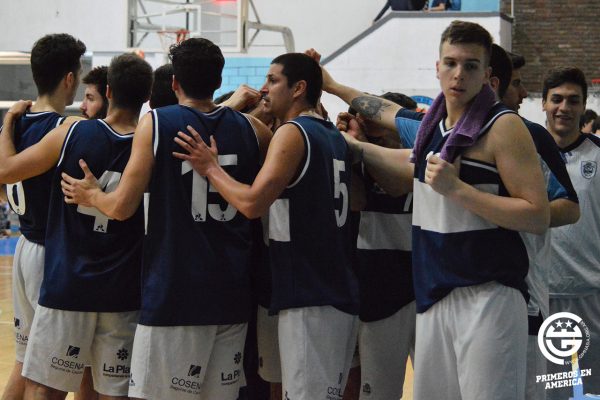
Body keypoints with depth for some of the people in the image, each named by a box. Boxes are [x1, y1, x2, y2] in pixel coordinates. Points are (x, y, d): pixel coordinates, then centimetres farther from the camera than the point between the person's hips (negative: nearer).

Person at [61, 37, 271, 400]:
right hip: (233, 289, 4)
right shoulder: (250, 128, 5)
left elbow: (122, 207, -8)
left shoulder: (155, 124, -5)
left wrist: (90, 195, 13)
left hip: (174, 291, -4)